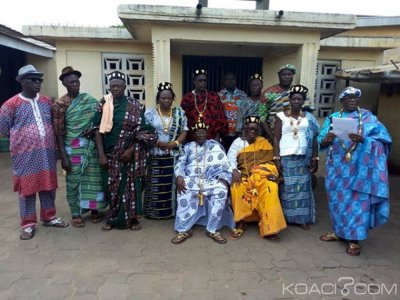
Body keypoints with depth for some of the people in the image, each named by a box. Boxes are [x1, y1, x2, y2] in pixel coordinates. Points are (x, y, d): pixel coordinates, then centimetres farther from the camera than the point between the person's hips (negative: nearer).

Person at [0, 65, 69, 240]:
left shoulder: (46, 101, 8)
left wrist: (44, 138, 10)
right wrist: (22, 138, 7)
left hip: (47, 154, 4)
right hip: (25, 156, -4)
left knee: (48, 186, 12)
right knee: (27, 188, 6)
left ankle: (49, 217, 29)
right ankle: (28, 224, 19)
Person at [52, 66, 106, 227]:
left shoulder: (90, 100, 5)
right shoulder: (60, 104, -3)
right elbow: (59, 133, -5)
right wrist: (63, 156, -9)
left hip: (92, 146, 3)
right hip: (73, 148, -2)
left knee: (93, 178, 9)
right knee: (74, 180, 6)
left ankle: (94, 210, 25)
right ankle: (76, 214, 21)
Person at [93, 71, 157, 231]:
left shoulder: (135, 106, -2)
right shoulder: (103, 105, 1)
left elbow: (141, 131, -3)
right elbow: (98, 130, -1)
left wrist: (130, 150, -12)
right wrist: (101, 154, -9)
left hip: (129, 154, -1)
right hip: (109, 154, 1)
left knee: (129, 186, 5)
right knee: (110, 187, 9)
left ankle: (131, 218, 20)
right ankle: (112, 218, 25)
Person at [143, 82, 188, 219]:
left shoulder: (179, 112, 8)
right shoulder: (150, 112, 4)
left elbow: (184, 131, 4)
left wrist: (175, 143, -14)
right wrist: (158, 142, -15)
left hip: (174, 155, 1)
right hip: (156, 155, -1)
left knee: (173, 183, 3)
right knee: (156, 184, 2)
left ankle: (172, 210, 15)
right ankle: (155, 211, 14)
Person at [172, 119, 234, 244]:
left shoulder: (216, 145, 17)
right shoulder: (188, 146, 21)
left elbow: (224, 164, 7)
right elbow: (180, 163, 10)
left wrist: (224, 179, -11)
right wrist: (179, 176, -12)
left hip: (212, 179, 0)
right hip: (191, 179, 0)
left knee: (221, 191, -32)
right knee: (184, 192, -33)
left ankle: (212, 230, -22)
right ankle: (184, 230, -24)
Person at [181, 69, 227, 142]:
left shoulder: (214, 96, 6)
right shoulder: (187, 97, 5)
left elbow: (220, 117, 4)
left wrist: (217, 136, -3)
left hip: (211, 138, 0)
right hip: (192, 139, 0)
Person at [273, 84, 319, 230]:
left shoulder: (309, 118, 7)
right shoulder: (281, 116, 0)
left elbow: (314, 139, 7)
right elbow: (276, 138, -2)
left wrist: (315, 159, 2)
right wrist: (276, 158, -9)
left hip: (303, 158, 2)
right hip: (286, 158, -2)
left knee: (303, 188, 5)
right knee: (286, 188, 3)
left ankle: (302, 219, 15)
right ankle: (285, 217, 13)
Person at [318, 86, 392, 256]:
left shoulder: (368, 117, 5)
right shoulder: (332, 118, 10)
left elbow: (381, 139, -5)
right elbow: (321, 143, 4)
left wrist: (363, 139, -24)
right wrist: (327, 139, -19)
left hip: (358, 168, -2)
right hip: (337, 168, 3)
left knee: (357, 201, -2)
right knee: (337, 199, 9)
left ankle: (355, 239, 8)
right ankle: (338, 231, 25)